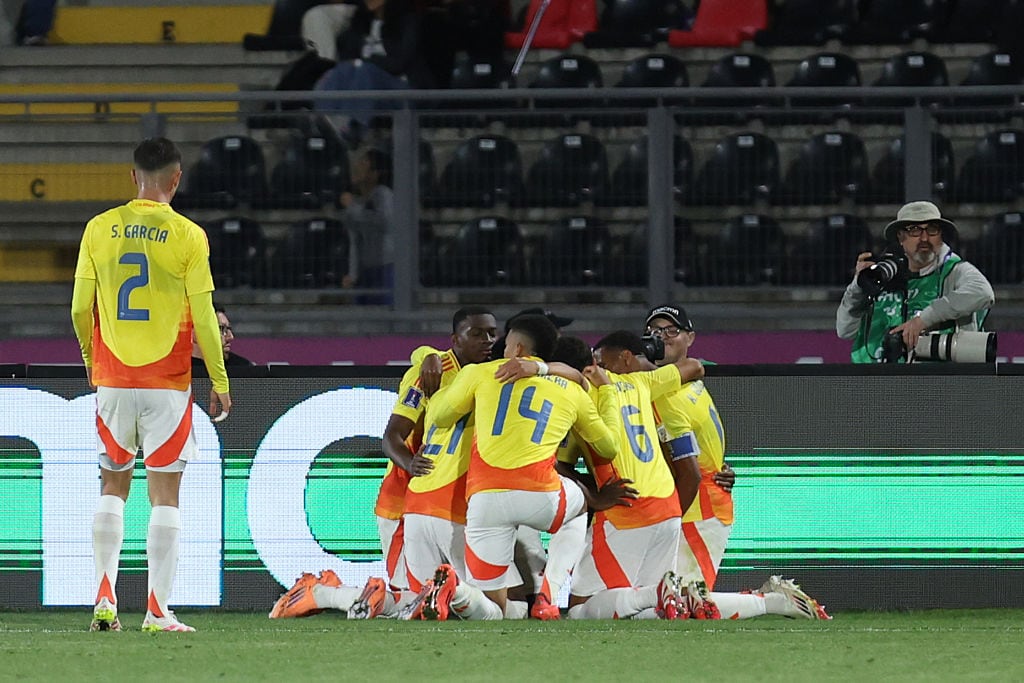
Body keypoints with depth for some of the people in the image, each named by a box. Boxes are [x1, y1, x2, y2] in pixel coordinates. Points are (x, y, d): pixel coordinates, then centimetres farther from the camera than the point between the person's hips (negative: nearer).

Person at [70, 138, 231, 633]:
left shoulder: (99, 229, 1)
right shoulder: (187, 235, -7)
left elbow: (80, 308, 3)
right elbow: (203, 317, -7)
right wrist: (219, 382, 3)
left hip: (112, 379, 3)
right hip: (167, 382, -3)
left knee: (113, 486, 14)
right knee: (165, 494, 1)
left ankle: (105, 598, 4)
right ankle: (157, 611, -4)